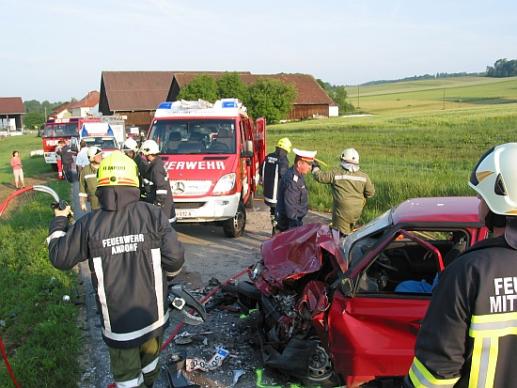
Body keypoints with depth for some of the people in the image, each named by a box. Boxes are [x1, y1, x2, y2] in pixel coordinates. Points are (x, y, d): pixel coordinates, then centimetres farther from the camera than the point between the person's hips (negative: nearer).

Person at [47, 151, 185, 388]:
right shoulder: (153, 215, -14)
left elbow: (60, 258, -1)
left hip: (118, 322, -1)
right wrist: (165, 273, 9)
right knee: (150, 361, 28)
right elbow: (175, 260, -15)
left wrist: (59, 222, 15)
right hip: (154, 315, 2)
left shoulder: (89, 225, -14)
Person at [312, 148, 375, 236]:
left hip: (342, 212, -4)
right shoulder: (364, 176, 0)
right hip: (357, 211, 4)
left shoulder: (335, 173, -9)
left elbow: (320, 177, -2)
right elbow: (370, 193, 3)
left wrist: (315, 168, 17)